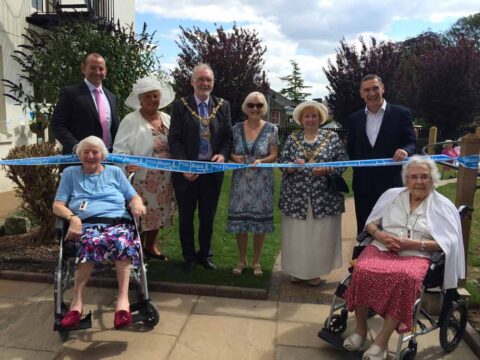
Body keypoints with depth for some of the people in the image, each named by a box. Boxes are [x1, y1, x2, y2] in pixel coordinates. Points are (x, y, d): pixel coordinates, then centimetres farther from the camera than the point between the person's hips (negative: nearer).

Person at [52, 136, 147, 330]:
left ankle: (123, 298, -42)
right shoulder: (70, 173, 21)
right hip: (86, 225, 0)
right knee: (91, 241, -39)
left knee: (121, 240, -38)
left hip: (118, 222, 1)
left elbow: (134, 197, 18)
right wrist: (73, 218, -11)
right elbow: (57, 205, 12)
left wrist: (137, 204, -8)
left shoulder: (115, 172, 23)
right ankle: (77, 300, -34)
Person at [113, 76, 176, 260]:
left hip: (164, 179, 5)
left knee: (158, 212, 14)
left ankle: (150, 245, 32)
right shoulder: (130, 120, -5)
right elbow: (120, 148, -12)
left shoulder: (167, 118, 11)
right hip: (141, 178, -5)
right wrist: (126, 164, -30)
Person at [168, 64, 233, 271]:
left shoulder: (223, 106, 6)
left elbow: (228, 136, 5)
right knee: (186, 216, 11)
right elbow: (174, 139, -6)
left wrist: (223, 154, -14)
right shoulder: (180, 106, -1)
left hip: (212, 169, 2)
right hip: (187, 170, -1)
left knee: (208, 216, 13)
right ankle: (189, 256, 28)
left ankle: (205, 254, 31)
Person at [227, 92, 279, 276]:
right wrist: (234, 157, -14)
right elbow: (230, 151, 9)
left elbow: (274, 156, -2)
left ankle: (256, 261, 22)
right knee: (239, 221, 4)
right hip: (240, 181, 2)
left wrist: (261, 161, -22)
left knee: (260, 222, 4)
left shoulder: (271, 129, -2)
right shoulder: (237, 128, 4)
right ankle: (242, 260, 23)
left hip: (262, 183, -1)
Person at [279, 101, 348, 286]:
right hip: (295, 196, 1)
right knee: (296, 233, 5)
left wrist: (326, 170, -17)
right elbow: (282, 161, 4)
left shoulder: (332, 137, 4)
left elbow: (342, 162, -1)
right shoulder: (292, 138, 9)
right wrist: (293, 165, -17)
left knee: (320, 234, 4)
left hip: (323, 196, -1)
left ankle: (316, 271, 20)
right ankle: (296, 269, 21)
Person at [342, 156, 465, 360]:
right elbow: (371, 222, 16)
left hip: (416, 256, -2)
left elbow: (449, 242, -1)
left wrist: (414, 243, -13)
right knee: (362, 270, -31)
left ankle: (382, 340, -25)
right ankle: (361, 329, -11)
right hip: (382, 249, 3)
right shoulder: (392, 194, 17)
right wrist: (380, 235, -7)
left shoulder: (443, 206, 9)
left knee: (406, 277, -38)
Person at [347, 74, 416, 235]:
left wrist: (406, 151, -24)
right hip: (363, 185, 3)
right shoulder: (354, 118, 8)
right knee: (364, 229, 12)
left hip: (391, 183, -3)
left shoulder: (401, 113, -1)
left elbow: (412, 143, -3)